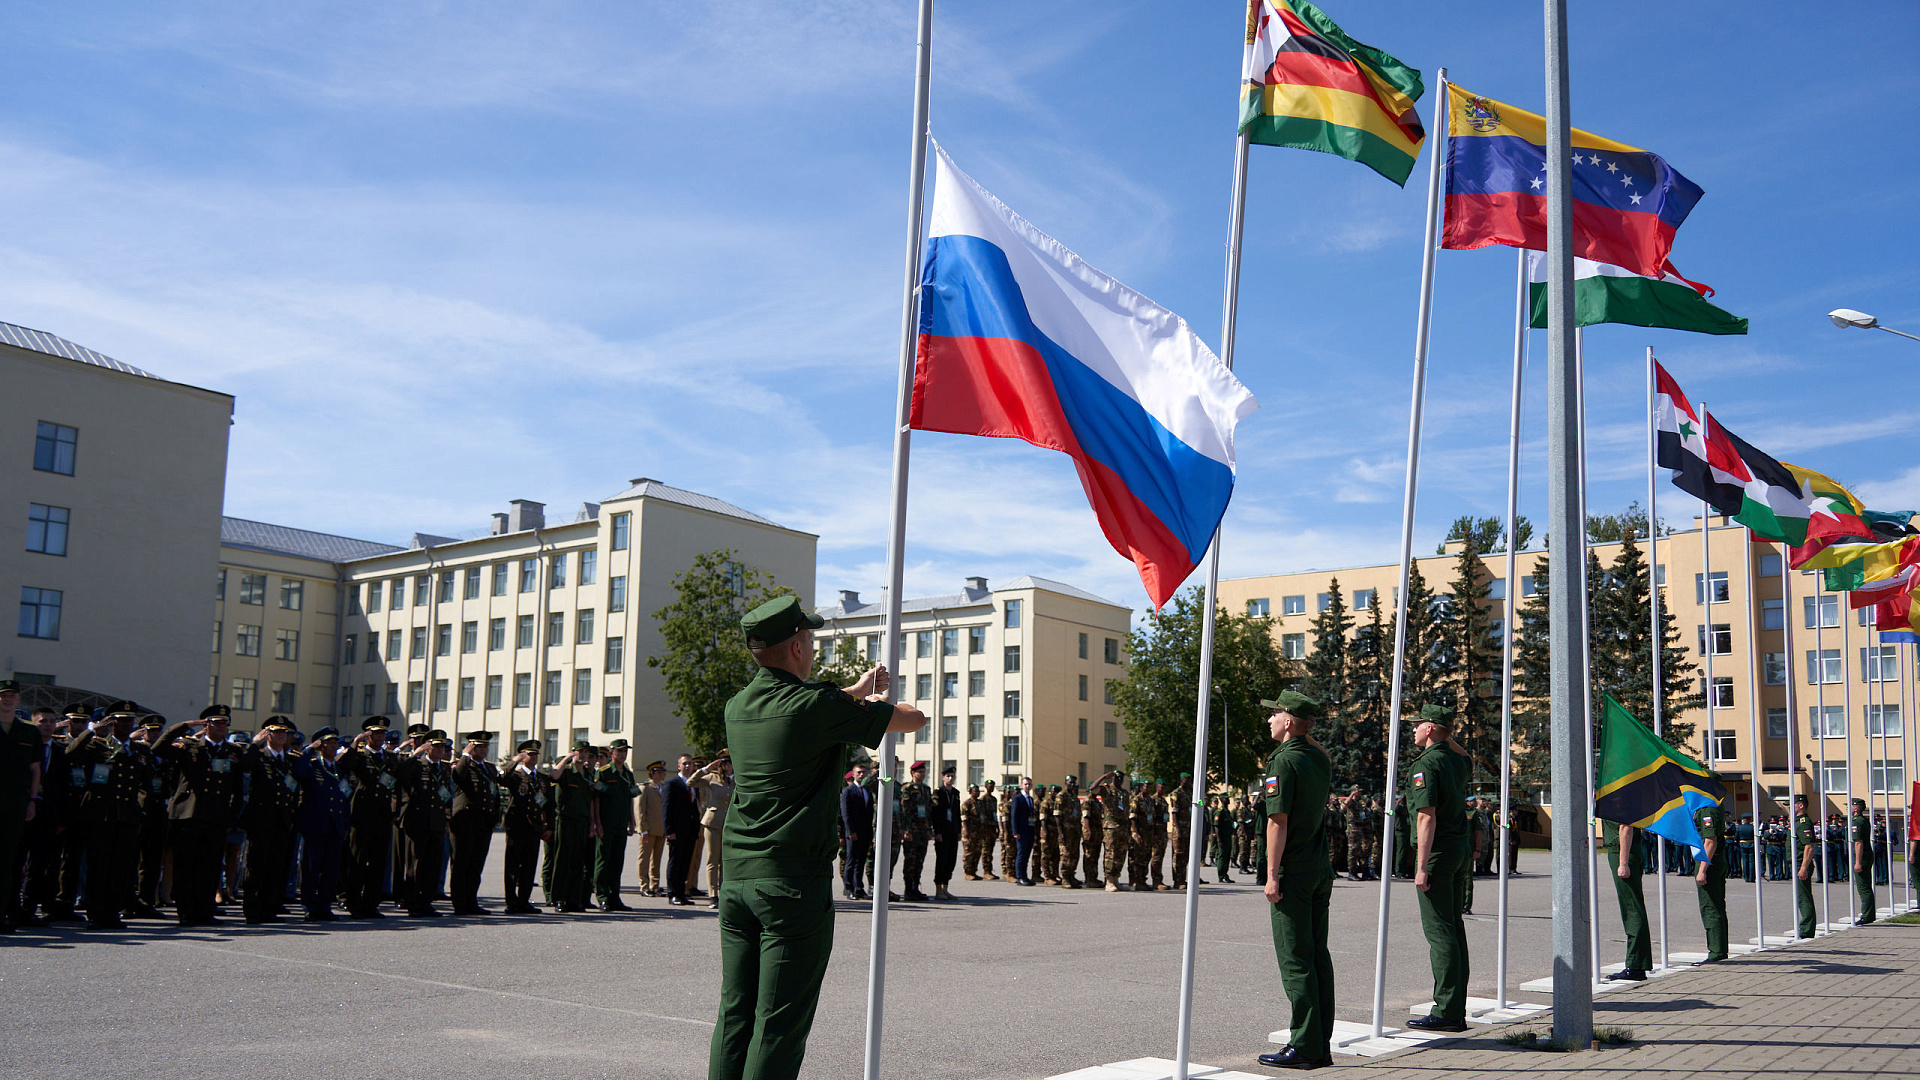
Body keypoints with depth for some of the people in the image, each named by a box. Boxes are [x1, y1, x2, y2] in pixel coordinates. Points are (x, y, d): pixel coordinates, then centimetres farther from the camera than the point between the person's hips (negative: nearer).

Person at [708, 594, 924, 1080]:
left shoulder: (738, 706, 10)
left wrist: (856, 691, 43)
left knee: (735, 1015, 10)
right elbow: (915, 719, -3)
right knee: (779, 1024, -3)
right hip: (795, 880, -7)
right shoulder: (819, 706, -12)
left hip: (736, 876, 7)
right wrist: (874, 702, 19)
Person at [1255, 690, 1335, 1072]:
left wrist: (1272, 875, -16)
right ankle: (1322, 1045, 14)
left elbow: (1278, 821, -17)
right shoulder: (1320, 759, 9)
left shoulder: (1283, 761, -14)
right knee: (1318, 955, 10)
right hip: (1321, 868, 8)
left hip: (1292, 870, -8)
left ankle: (1304, 1047, -4)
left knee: (1295, 960, -5)